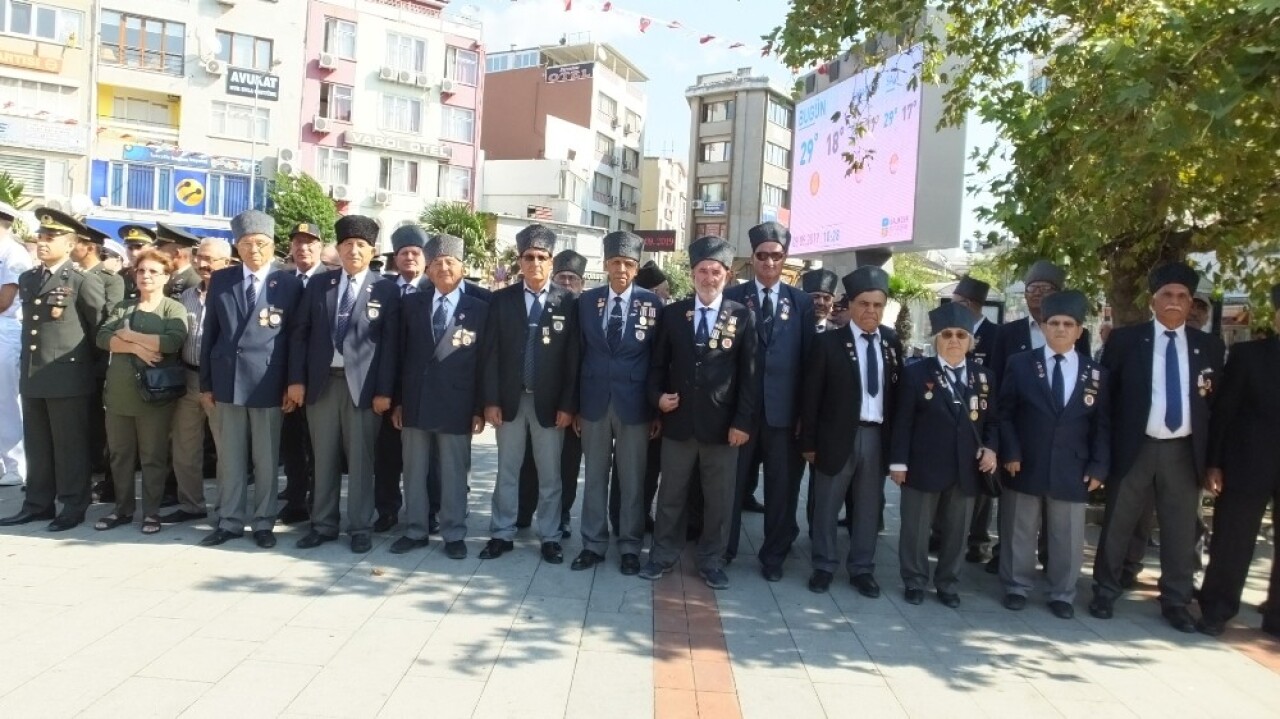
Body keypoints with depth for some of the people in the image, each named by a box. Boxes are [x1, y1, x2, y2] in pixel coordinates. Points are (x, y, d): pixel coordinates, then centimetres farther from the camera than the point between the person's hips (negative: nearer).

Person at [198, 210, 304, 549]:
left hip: (268, 383, -2)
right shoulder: (220, 280, 7)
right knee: (229, 457, 9)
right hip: (228, 381, 3)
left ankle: (263, 523, 17)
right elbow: (210, 333, 9)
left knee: (266, 459, 5)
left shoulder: (289, 285, 0)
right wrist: (206, 382, 6)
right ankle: (230, 521, 20)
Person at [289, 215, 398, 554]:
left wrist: (384, 391, -8)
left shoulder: (386, 290, 0)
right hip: (322, 381, 3)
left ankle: (360, 527, 15)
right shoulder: (318, 284, 8)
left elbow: (390, 344, -3)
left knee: (360, 459, 4)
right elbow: (300, 333, 8)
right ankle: (324, 524, 23)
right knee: (324, 458, 11)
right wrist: (296, 379, 1)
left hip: (362, 385, -3)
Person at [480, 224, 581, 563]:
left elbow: (573, 357, -4)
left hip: (549, 401, -1)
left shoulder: (567, 302, -2)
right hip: (510, 399, 2)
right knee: (507, 471, 11)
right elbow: (492, 354, 1)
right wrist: (490, 400, -5)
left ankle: (550, 538, 20)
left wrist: (568, 404, -8)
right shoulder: (502, 299, 2)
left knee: (549, 475, 8)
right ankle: (502, 534, 22)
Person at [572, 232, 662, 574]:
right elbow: (579, 354, 6)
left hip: (634, 404, -2)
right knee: (595, 477, 10)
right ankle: (593, 544, 22)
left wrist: (658, 408, -3)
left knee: (632, 480, 7)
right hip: (594, 402, 2)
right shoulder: (586, 301, 4)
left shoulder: (652, 303, -2)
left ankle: (630, 547, 20)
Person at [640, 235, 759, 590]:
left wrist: (743, 422, -9)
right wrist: (657, 396, -9)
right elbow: (657, 363, 10)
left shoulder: (743, 317, 0)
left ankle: (711, 561, 25)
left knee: (719, 499, 9)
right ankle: (663, 555, 28)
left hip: (723, 424, -1)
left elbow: (750, 374, -3)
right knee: (671, 494, 12)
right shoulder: (672, 313, 5)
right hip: (678, 421, 1)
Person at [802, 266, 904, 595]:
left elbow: (898, 390, 7)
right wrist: (809, 441, -5)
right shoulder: (829, 342, -5)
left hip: (878, 436, 3)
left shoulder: (892, 342, 5)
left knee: (869, 507, 12)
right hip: (839, 436, -3)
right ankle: (824, 566, 24)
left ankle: (862, 569, 26)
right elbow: (812, 396, -4)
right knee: (827, 506, 9)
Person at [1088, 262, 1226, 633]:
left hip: (1184, 451, 2)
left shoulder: (1209, 346, 7)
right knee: (1117, 525, 8)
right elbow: (1106, 394, -1)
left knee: (1181, 531, 10)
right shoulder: (1125, 339, -1)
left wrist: (1213, 458, 3)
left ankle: (1176, 602, 24)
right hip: (1135, 448, -2)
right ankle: (1105, 592, 22)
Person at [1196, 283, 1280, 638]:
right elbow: (1223, 410, -1)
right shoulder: (1248, 354, -1)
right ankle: (1215, 610, 21)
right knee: (1231, 545, 7)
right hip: (1247, 465, -2)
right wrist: (1213, 463, -5)